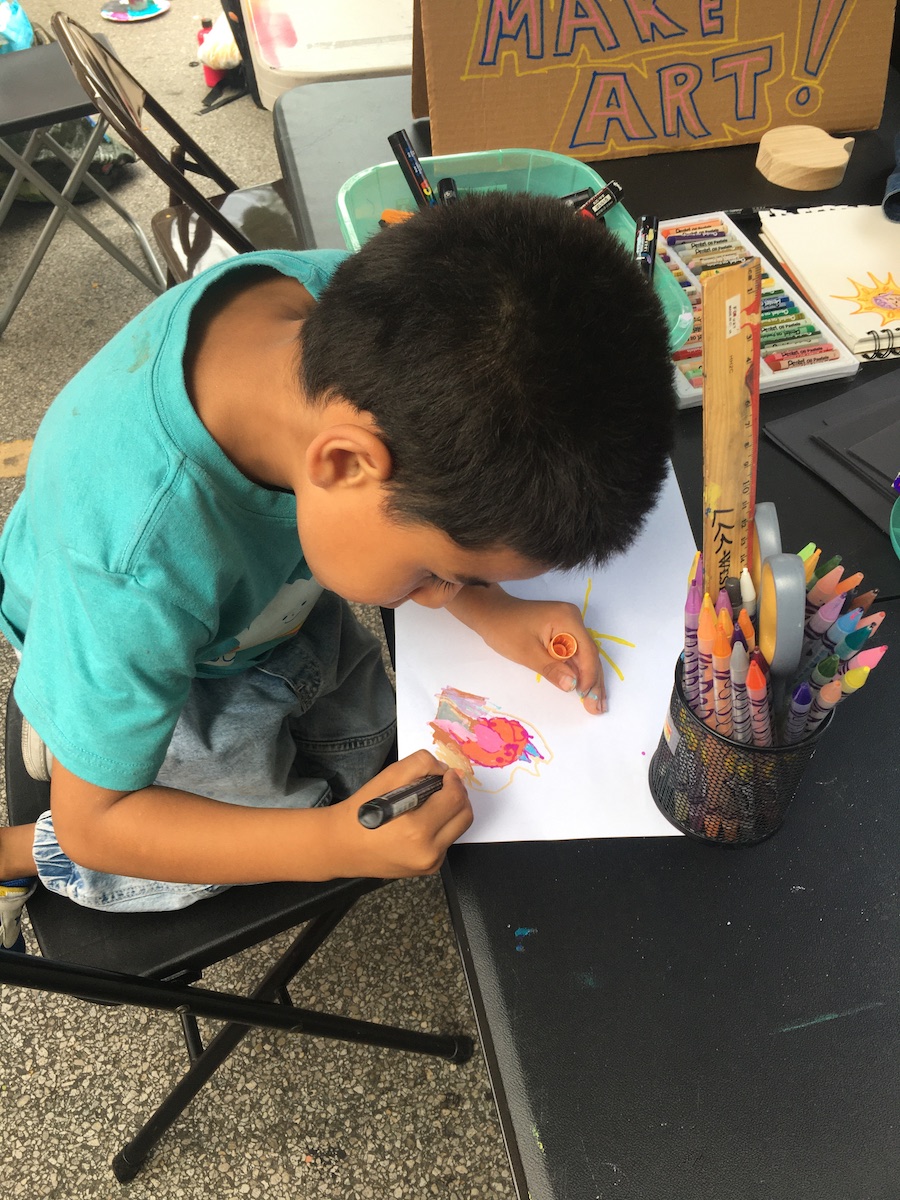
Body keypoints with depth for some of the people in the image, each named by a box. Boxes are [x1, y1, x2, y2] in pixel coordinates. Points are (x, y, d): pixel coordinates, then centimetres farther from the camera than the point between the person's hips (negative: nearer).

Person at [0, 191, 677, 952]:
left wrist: (487, 609, -23)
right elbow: (94, 822, -30)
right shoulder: (135, 573, -47)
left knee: (372, 754, 18)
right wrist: (337, 846, -38)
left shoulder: (340, 307, -33)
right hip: (135, 656, -5)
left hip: (272, 595, 6)